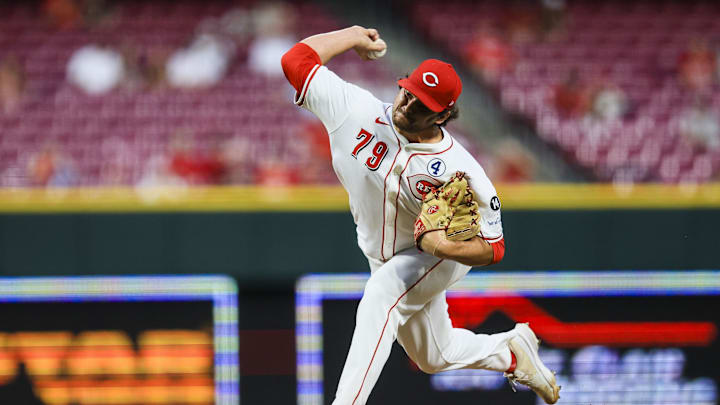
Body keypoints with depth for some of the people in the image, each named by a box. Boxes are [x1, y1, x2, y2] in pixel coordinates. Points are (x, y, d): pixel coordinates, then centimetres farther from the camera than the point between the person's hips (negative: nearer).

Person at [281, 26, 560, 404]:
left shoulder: (462, 174, -32)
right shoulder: (358, 112, -24)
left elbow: (493, 248, -23)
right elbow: (296, 60, -21)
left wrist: (444, 245, -42)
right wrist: (354, 36, -13)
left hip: (443, 258, -6)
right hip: (384, 259, 6)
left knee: (381, 294, -37)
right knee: (435, 357, 22)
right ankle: (511, 351, 50)